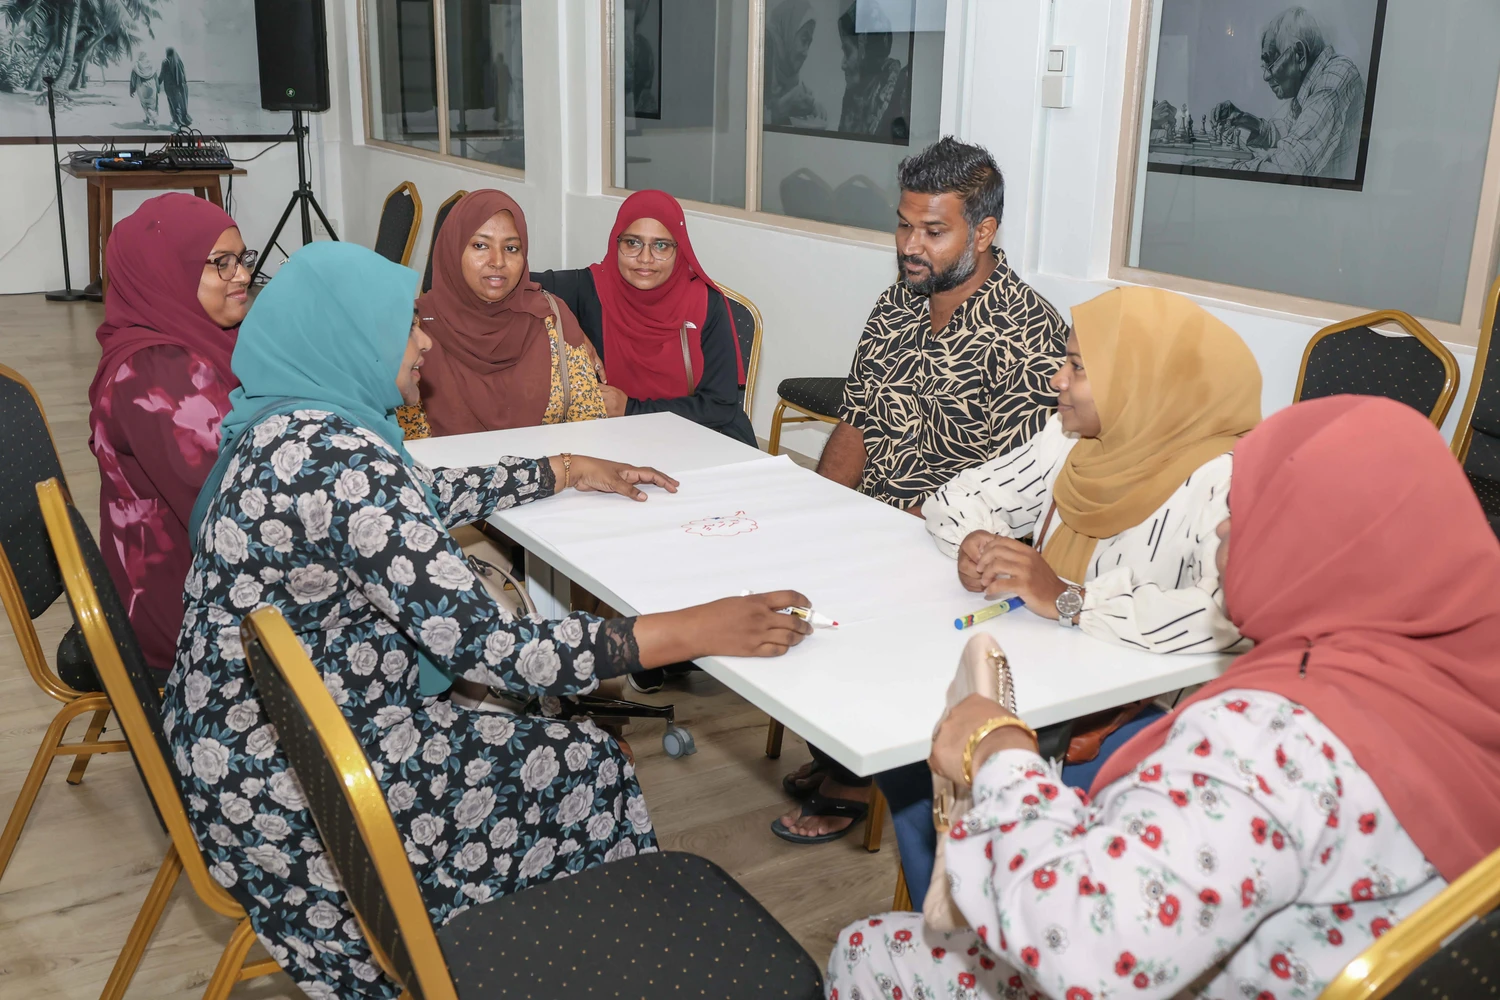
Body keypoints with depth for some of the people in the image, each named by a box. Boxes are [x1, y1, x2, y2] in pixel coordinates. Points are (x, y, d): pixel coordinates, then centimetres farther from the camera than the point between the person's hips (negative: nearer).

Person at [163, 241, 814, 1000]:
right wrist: (698, 631, -26)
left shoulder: (289, 423, 2)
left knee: (542, 733, 22)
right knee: (585, 769, 4)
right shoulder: (343, 462, -29)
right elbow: (487, 651, -30)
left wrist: (568, 470, 21)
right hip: (279, 790, -9)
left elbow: (424, 497, 19)